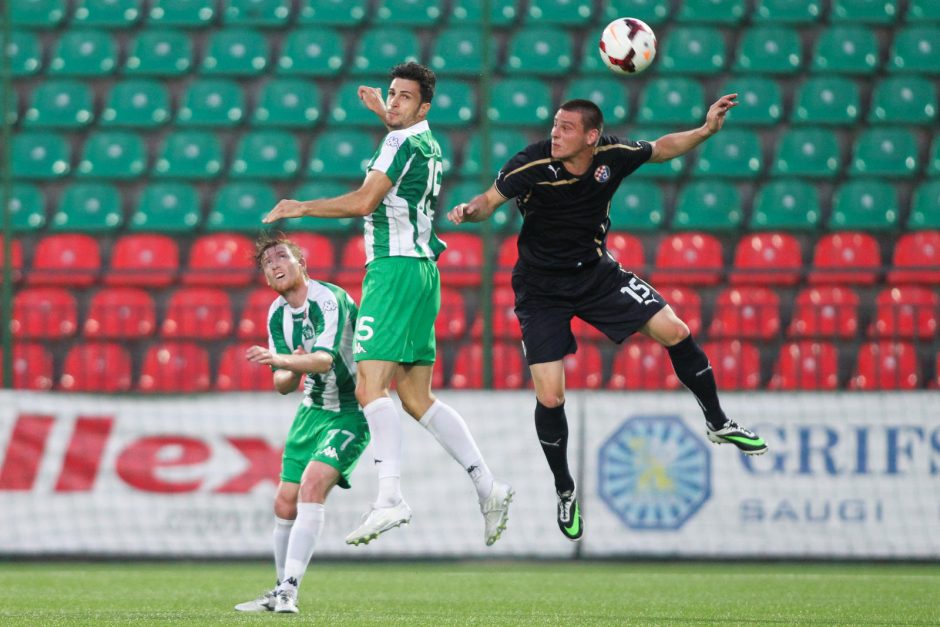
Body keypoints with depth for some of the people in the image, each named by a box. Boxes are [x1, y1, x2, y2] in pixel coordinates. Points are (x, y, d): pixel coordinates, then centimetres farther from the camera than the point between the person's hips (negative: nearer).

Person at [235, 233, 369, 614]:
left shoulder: (329, 299, -20)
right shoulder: (277, 314, 3)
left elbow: (325, 359, -35)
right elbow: (282, 384, 2)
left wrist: (280, 359, -52)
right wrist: (293, 370, -21)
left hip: (351, 411, -8)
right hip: (313, 408, 8)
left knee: (312, 485, -25)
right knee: (285, 504, 4)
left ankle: (289, 590, -27)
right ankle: (281, 592, 21)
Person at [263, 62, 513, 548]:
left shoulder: (402, 143, -10)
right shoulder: (425, 143, 19)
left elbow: (363, 201, -18)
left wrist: (301, 208, -8)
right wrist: (381, 112, 54)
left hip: (395, 267, -10)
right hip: (420, 270, 10)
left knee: (371, 386, -18)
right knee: (416, 398, 10)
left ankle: (390, 498, -30)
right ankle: (487, 488, 7)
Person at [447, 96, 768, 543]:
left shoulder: (611, 155, -13)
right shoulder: (531, 166, -25)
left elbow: (660, 149, 6)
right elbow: (490, 200, -13)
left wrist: (706, 130, -8)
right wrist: (470, 211, -36)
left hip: (596, 272, 3)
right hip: (541, 288, -3)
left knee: (674, 332, -5)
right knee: (549, 399, -10)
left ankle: (717, 423, 19)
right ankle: (565, 492, 15)